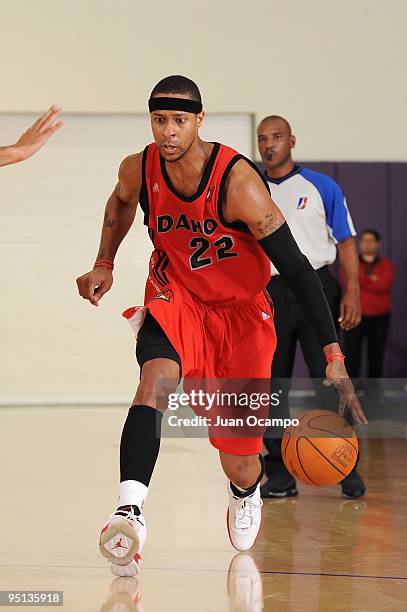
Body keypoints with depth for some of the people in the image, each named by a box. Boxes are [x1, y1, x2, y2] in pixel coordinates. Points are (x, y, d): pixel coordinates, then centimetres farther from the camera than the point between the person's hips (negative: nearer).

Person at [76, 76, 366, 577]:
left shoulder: (237, 181, -27)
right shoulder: (139, 169, -14)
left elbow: (295, 268, -25)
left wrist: (333, 355, -29)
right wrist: (104, 264, 7)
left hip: (239, 311, -2)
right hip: (176, 298, 2)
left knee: (240, 467, 3)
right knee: (157, 376, -34)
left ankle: (246, 493, 42)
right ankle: (129, 509, -45)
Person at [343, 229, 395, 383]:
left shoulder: (387, 265, 8)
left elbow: (385, 284, -10)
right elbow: (349, 280, -11)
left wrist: (362, 281, -7)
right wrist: (372, 279, -9)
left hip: (380, 318, 1)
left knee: (376, 355, 2)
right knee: (352, 354, -6)